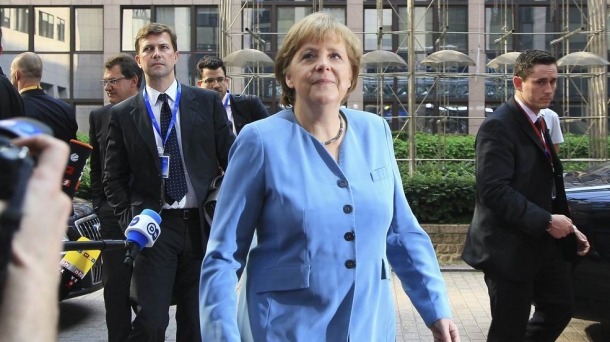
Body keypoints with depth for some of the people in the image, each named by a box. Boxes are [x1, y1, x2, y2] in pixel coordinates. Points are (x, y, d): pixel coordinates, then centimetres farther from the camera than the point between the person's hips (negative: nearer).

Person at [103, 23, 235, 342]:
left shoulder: (207, 101, 5)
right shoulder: (122, 114, 5)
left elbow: (231, 158, 6)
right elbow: (113, 178, 8)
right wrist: (129, 219, -5)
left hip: (201, 224, 1)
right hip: (154, 227, -1)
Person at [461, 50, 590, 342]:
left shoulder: (537, 124, 14)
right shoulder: (498, 125, -17)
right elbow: (494, 190, -27)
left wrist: (568, 229, 9)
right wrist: (546, 222, -26)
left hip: (540, 242, 10)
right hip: (509, 246, -9)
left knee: (560, 307, 20)